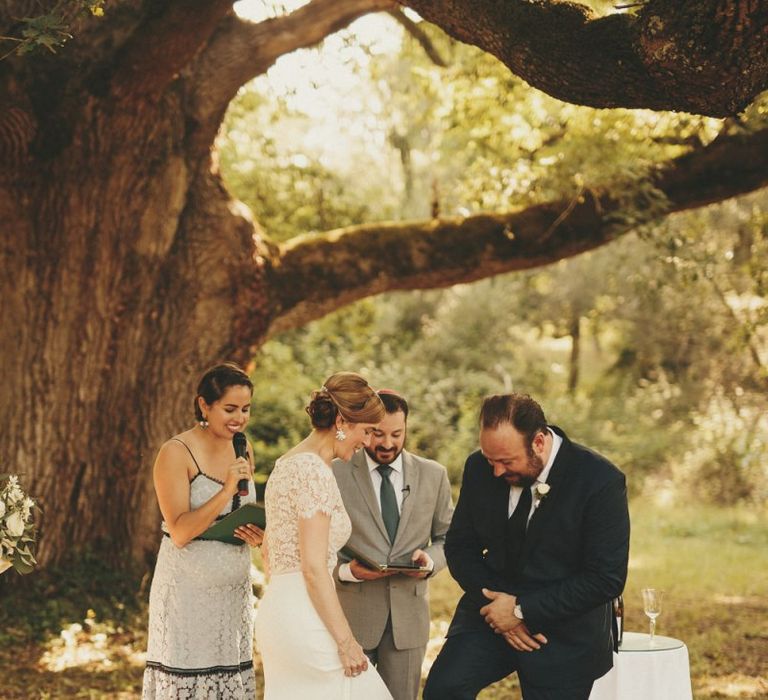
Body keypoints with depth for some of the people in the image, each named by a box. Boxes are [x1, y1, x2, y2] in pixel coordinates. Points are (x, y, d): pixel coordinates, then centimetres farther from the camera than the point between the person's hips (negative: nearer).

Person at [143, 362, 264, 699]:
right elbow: (180, 532, -17)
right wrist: (227, 491, -26)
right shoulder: (176, 453, -12)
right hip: (188, 592, -6)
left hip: (234, 592, 6)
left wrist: (256, 532, -1)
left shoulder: (242, 450, 8)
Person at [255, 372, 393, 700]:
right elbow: (313, 568, -19)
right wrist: (346, 642, -16)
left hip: (275, 609, 10)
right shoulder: (315, 472, -15)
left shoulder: (286, 464, 14)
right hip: (304, 618, -10)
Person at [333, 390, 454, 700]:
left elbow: (447, 538, 13)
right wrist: (346, 570, -19)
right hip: (351, 614, -2)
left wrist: (430, 560, -8)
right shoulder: (335, 474, -2)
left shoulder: (433, 475, 7)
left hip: (409, 614, 2)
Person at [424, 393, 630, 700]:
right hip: (491, 612, 3)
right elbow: (460, 547, 5)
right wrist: (497, 605, -12)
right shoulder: (480, 468, -4)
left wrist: (523, 610, -18)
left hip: (564, 632, -3)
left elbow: (607, 579, -17)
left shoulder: (600, 481, -17)